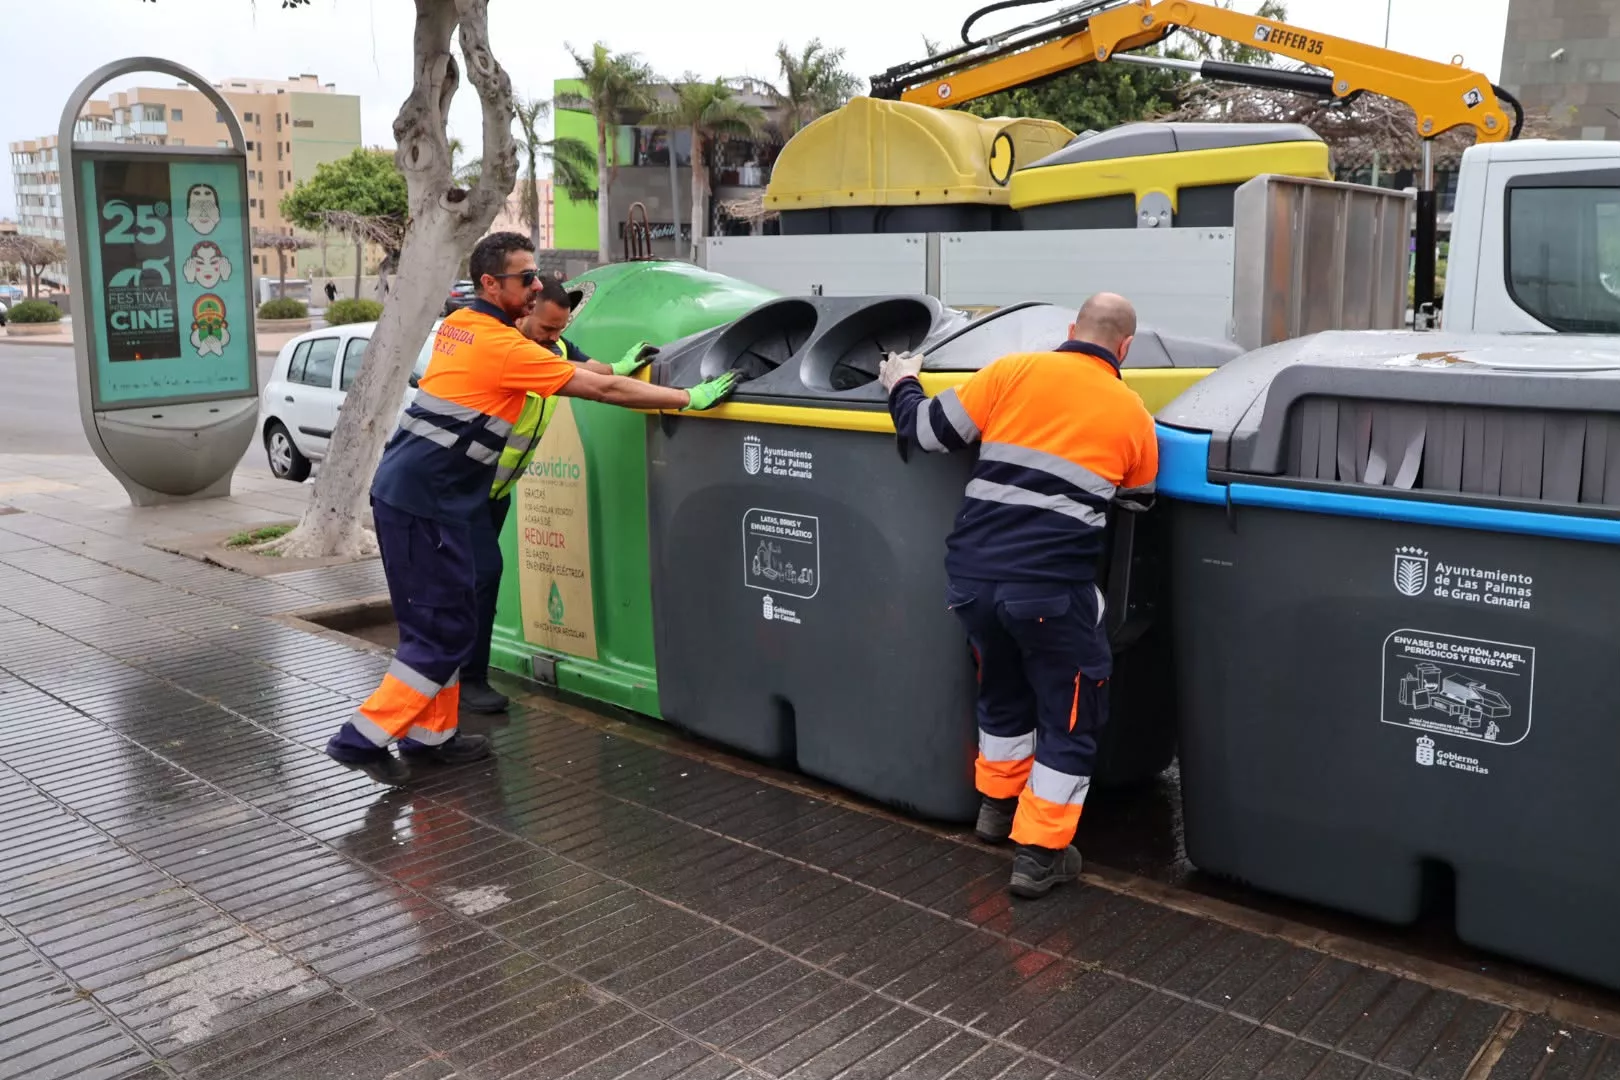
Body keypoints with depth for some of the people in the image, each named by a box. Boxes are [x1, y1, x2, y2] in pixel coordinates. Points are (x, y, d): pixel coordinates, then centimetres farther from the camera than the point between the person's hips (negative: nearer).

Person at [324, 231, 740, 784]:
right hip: (425, 503, -9)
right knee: (444, 632, -2)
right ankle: (364, 737, 3)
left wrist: (613, 369, 17)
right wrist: (691, 398, -12)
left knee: (440, 622, 16)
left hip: (406, 491, 9)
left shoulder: (459, 324, 11)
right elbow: (602, 390, -15)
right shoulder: (500, 345, -16)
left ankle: (431, 735, 24)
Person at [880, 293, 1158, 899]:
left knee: (1003, 691, 28)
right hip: (1050, 587, -3)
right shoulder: (1133, 415, 6)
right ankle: (1039, 853, 17)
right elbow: (1136, 502, 21)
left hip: (972, 574, 4)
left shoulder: (1014, 372, 5)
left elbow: (931, 432, 8)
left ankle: (998, 803, 46)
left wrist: (902, 387, 28)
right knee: (1070, 718, 15)